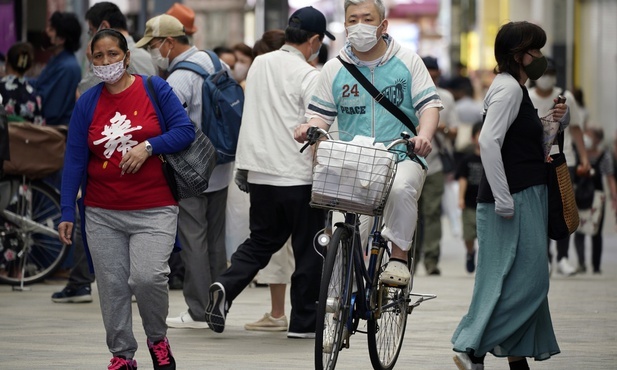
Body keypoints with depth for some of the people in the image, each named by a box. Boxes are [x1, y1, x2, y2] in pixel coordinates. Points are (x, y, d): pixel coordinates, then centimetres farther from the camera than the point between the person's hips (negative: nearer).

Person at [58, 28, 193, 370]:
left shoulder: (155, 89, 1)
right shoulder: (87, 103, 6)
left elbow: (185, 131, 0)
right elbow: (74, 160, 6)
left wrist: (148, 146, -15)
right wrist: (67, 212, 2)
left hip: (153, 210, -3)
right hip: (103, 214, 3)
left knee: (147, 277, -18)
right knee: (112, 286, 2)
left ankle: (157, 339, 8)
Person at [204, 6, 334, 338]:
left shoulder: (259, 64, 8)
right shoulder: (308, 76, -13)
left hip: (260, 173, 6)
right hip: (299, 177, -6)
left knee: (261, 241, 18)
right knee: (309, 250, 6)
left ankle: (226, 286, -5)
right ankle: (303, 321, 9)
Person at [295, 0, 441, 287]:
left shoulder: (407, 61, 7)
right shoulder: (334, 69, 12)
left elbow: (429, 104, 3)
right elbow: (321, 113, 14)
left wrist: (424, 136, -19)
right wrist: (310, 128, -11)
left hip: (402, 157, -2)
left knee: (401, 188, -37)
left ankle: (399, 256, -21)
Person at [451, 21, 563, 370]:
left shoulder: (518, 89, 18)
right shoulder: (508, 88, -13)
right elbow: (489, 142, -23)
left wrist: (554, 121, 7)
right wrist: (503, 199, -25)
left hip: (527, 197, 10)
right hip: (514, 198, -10)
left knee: (528, 280, 11)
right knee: (524, 279, -10)